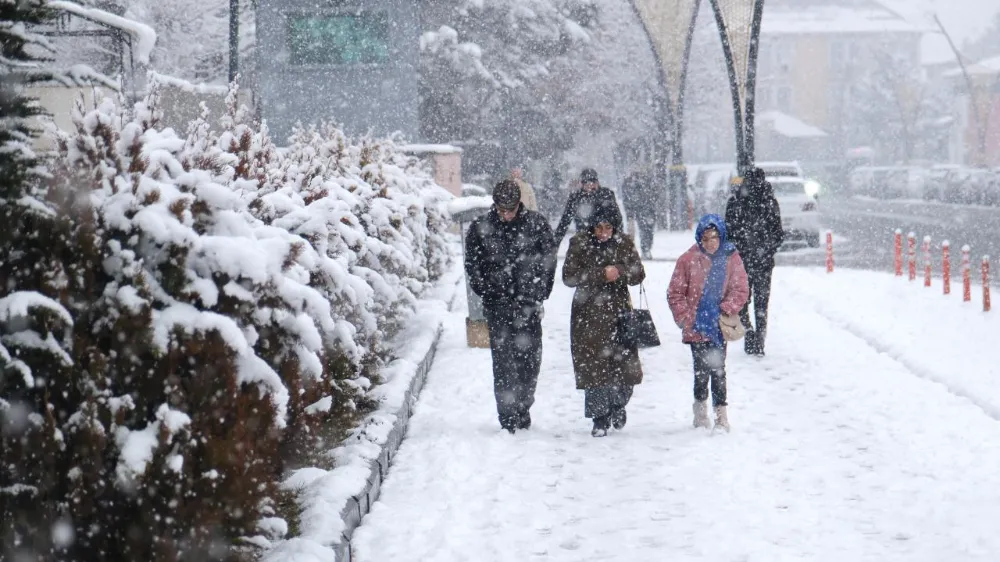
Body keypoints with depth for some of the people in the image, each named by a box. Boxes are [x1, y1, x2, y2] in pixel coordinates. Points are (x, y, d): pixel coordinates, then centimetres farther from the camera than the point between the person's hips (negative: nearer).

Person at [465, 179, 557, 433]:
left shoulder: (537, 224, 1)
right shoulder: (480, 228, 0)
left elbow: (548, 260, 9)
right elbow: (472, 265, 8)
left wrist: (540, 293, 4)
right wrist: (487, 293, 1)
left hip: (529, 304, 1)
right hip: (498, 306, -1)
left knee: (530, 357, 4)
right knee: (503, 360, -5)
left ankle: (523, 408, 20)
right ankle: (507, 415, -2)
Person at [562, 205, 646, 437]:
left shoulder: (624, 244, 4)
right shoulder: (579, 244, -2)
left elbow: (638, 275, 2)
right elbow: (569, 276, -9)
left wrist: (619, 272, -18)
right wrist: (601, 274, -17)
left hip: (618, 311, 1)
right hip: (589, 314, -1)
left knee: (626, 366, -2)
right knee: (593, 366, -4)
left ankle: (618, 405, 27)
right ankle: (600, 419, 6)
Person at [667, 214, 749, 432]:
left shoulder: (732, 259, 1)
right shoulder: (689, 260, -2)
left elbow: (740, 290, 1)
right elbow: (675, 293, 2)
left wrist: (726, 310, -12)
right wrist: (685, 317, -5)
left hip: (719, 326, 0)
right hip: (696, 328, 0)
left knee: (718, 369, 1)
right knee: (701, 369, 4)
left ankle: (721, 412, 10)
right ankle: (701, 408, 23)